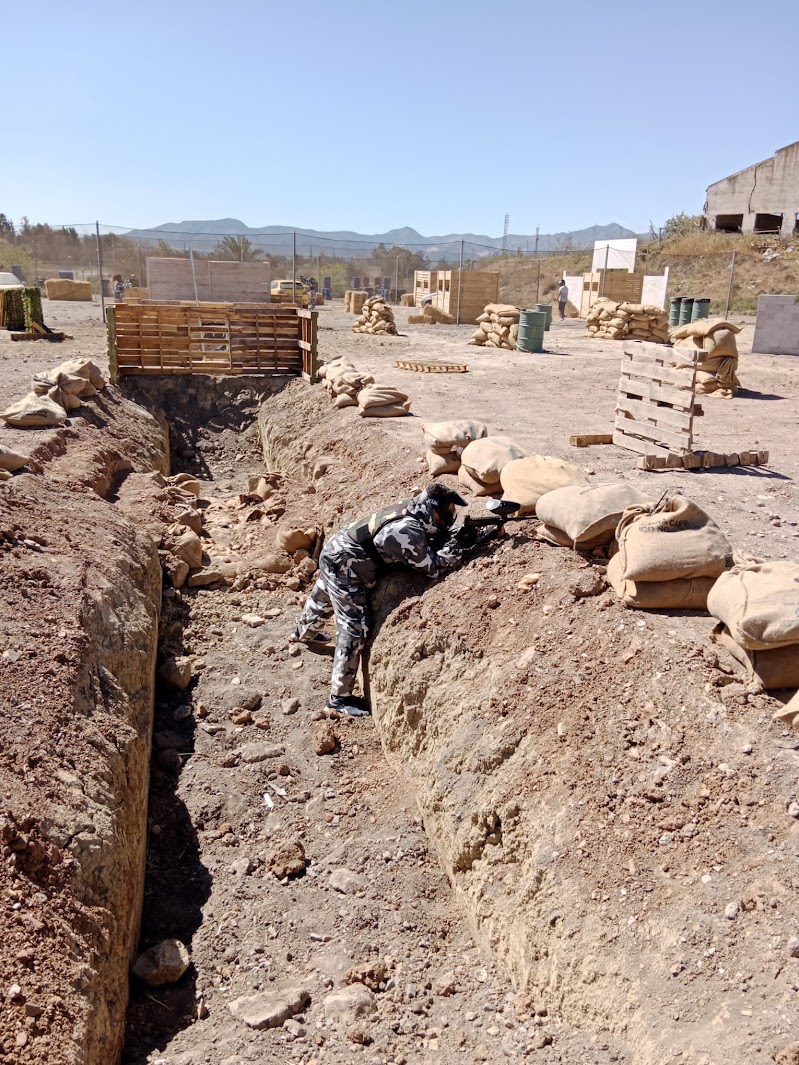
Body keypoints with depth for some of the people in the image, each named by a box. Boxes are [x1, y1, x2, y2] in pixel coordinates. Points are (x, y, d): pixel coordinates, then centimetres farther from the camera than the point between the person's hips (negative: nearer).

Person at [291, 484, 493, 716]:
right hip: (343, 567, -10)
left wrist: (482, 534, -6)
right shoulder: (408, 533, -31)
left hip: (335, 552, 10)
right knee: (355, 629, -8)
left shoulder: (413, 509, -6)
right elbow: (435, 567, -24)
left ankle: (304, 632, 67)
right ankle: (340, 697, 0)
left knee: (324, 595, 36)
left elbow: (436, 537, 4)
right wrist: (457, 543, -20)